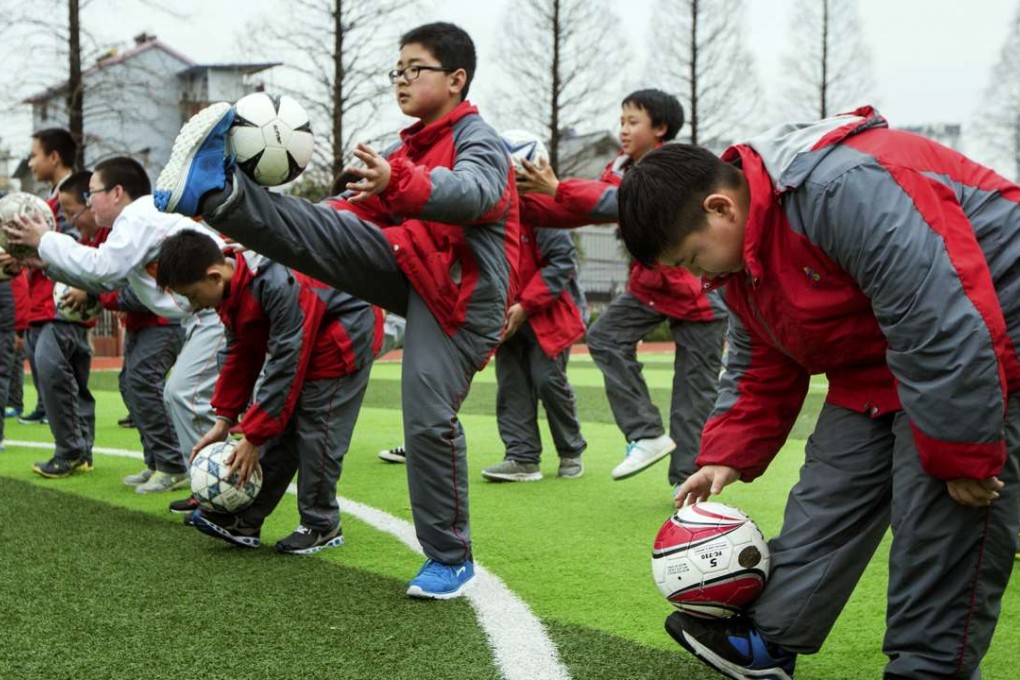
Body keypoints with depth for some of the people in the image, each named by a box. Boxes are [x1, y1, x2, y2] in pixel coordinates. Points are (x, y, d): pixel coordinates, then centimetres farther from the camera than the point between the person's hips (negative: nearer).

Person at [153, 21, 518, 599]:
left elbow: (472, 192, -29)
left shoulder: (477, 139, -6)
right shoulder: (407, 149, 22)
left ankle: (451, 559, 0)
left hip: (462, 290, -7)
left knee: (430, 419, -12)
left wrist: (397, 182, -47)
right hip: (410, 269, 7)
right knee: (328, 231, -14)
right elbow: (360, 211, 15)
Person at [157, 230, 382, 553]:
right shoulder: (230, 287, -7)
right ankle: (246, 521, 5)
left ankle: (322, 526, 3)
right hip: (300, 342, 9)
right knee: (278, 431, 3)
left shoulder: (278, 285, -35)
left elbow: (285, 367, -32)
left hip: (346, 336, -9)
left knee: (316, 430, -11)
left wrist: (254, 437, -26)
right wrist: (225, 419, -2)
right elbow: (240, 355, 4)